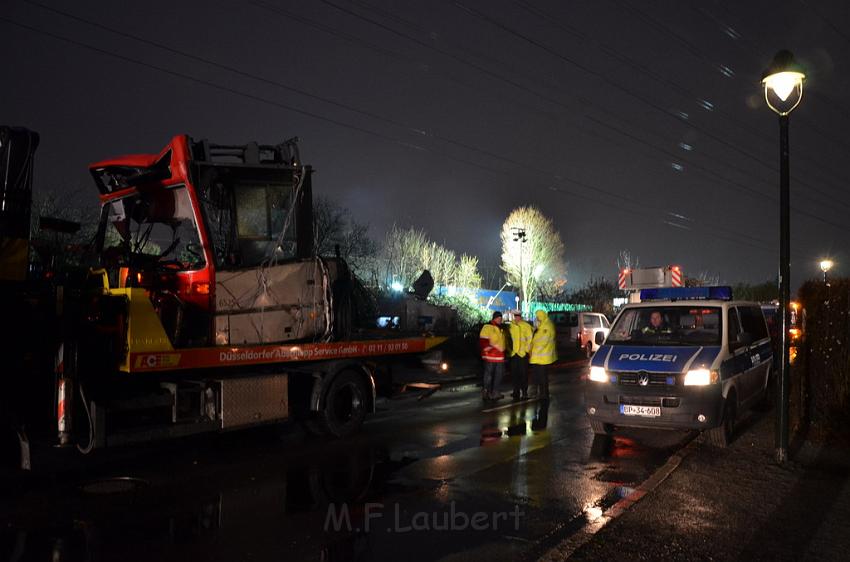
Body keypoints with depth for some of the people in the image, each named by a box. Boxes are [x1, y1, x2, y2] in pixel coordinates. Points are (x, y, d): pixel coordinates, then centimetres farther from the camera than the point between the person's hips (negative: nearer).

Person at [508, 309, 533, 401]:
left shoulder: (526, 326, -4)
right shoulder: (511, 326, 6)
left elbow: (530, 339, -3)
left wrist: (527, 350, -7)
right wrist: (509, 349, 10)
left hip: (523, 353, -4)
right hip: (514, 353, 4)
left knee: (523, 374, 2)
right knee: (514, 373, 9)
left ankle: (524, 392, 11)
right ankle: (516, 392, 20)